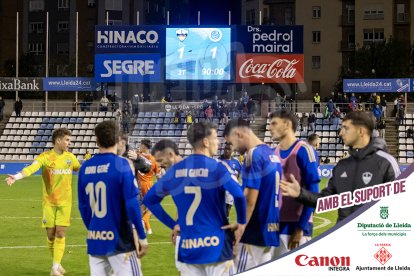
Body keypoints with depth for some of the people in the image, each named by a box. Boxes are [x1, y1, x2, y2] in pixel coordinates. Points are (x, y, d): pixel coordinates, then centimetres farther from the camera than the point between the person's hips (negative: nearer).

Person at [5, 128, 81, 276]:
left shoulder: (70, 157, 4)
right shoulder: (45, 157, -10)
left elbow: (82, 170, 23)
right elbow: (32, 168, -27)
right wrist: (16, 177, -44)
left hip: (65, 201, 2)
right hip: (49, 202, -2)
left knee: (60, 233, -6)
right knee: (51, 234, 3)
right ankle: (57, 263, 25)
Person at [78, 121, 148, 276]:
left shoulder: (85, 168, 4)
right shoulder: (122, 165, -11)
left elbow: (83, 207, 10)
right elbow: (132, 204, -14)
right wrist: (142, 237, -7)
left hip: (95, 241, 5)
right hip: (119, 241, -5)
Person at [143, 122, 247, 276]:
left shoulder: (175, 170, 8)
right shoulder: (216, 167, -9)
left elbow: (149, 199, 15)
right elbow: (238, 195, -24)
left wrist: (173, 224, 15)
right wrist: (241, 223, -9)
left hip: (188, 249, 5)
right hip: (216, 246, -5)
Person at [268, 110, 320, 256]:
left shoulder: (303, 151, -9)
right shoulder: (273, 153, 12)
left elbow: (312, 192, -12)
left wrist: (300, 228, -15)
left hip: (296, 226, -7)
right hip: (275, 225, 7)